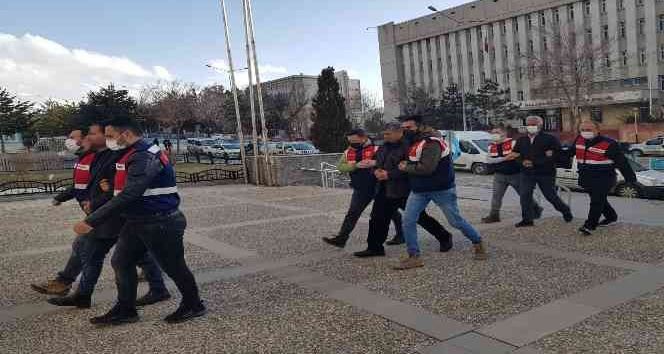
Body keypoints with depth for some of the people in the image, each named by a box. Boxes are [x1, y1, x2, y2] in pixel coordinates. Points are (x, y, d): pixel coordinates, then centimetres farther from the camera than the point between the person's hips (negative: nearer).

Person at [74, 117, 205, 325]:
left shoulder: (145, 157, -23)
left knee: (173, 266, 5)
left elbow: (128, 196, -31)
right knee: (121, 262, 12)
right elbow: (124, 190, 26)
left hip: (160, 224, -10)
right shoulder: (132, 155, 11)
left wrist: (92, 222, -28)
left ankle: (193, 306, 24)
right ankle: (125, 310, 26)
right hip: (137, 222, 10)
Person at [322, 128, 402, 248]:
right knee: (352, 214, 4)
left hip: (379, 187, -4)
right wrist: (356, 165, -20)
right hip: (361, 189, 4)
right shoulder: (348, 152, 4)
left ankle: (401, 234, 33)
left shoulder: (376, 149, -13)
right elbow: (340, 167, -5)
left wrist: (375, 163, -31)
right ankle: (341, 238, 7)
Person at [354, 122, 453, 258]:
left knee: (420, 217, 4)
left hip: (404, 191, -8)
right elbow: (376, 163, 22)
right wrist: (376, 171, -1)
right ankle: (374, 248, 20)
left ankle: (444, 237, 25)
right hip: (385, 190, 8)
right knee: (377, 219, 8)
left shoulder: (407, 147, -17)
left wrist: (389, 174, -23)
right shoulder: (384, 147, 11)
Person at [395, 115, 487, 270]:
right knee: (408, 221, -3)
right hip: (419, 190, 8)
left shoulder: (431, 142, -22)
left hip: (441, 189, -8)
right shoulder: (414, 141, 7)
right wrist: (406, 164, -2)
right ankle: (414, 257, 5)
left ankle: (478, 243, 30)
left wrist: (406, 168, -18)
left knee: (455, 221, 6)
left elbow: (427, 168, -31)